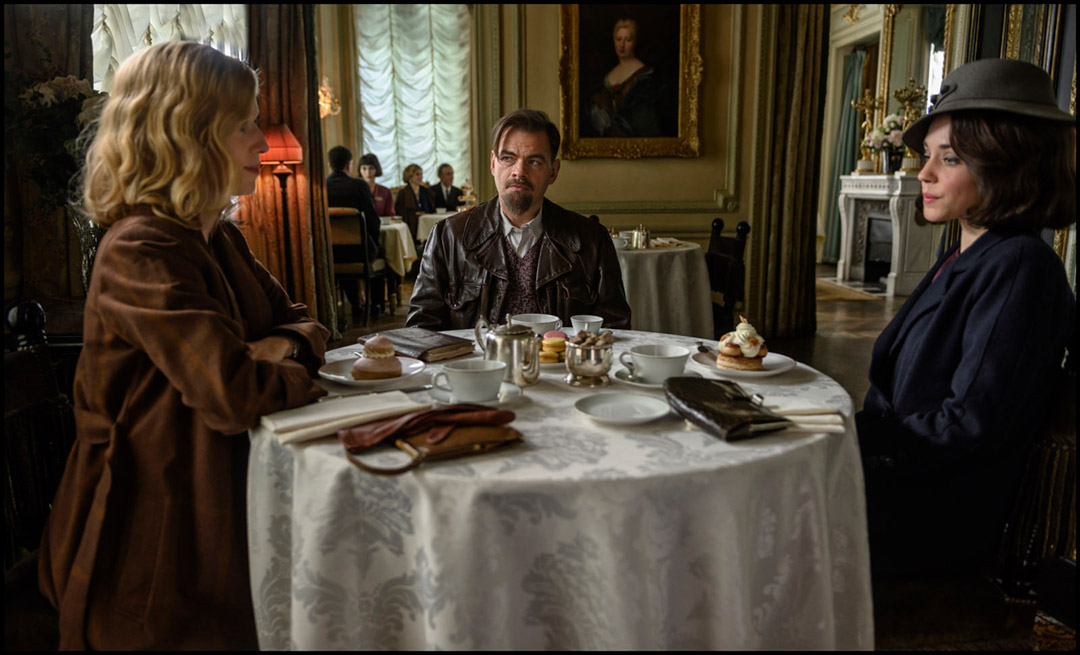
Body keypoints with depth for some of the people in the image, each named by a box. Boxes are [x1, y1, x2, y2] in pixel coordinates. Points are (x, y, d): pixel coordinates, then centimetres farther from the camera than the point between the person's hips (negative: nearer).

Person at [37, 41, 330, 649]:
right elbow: (235, 395, -31)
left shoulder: (220, 236, 9)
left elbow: (301, 320, 12)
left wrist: (285, 346, -11)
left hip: (219, 494, 8)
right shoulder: (141, 252, -22)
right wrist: (295, 374, -11)